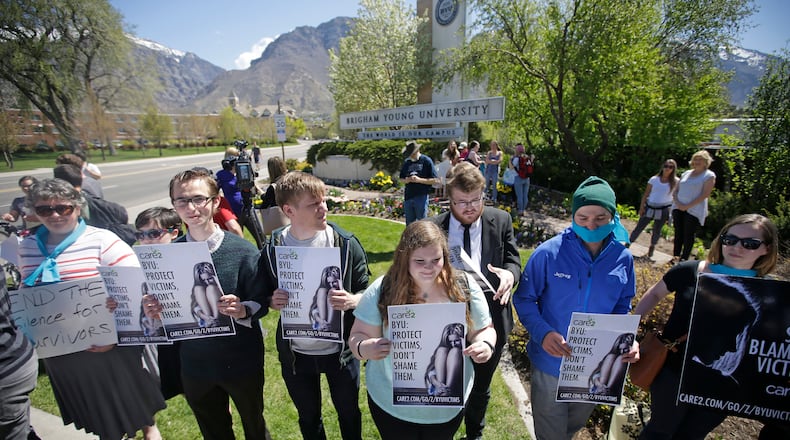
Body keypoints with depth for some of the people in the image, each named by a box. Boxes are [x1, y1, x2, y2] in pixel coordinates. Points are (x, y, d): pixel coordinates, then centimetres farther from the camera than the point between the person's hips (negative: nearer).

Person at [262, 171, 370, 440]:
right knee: (308, 418, 25)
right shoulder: (272, 249, -11)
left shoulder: (345, 243, -14)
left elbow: (367, 293, -7)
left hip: (340, 350, -1)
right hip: (295, 354, 1)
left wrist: (352, 301, -28)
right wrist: (273, 302, -20)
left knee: (348, 412, 22)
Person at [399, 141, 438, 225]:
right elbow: (401, 178, 18)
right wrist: (406, 180, -5)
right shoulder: (407, 162, 10)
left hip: (421, 197, -5)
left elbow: (435, 180, -8)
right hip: (408, 197, 5)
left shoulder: (427, 161, -5)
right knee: (409, 224, 14)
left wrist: (419, 180, -18)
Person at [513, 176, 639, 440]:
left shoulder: (623, 258, -9)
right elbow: (524, 299, -13)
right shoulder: (549, 253, -21)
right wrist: (543, 333, -29)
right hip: (551, 361, -3)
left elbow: (622, 308, 4)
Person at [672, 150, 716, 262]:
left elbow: (705, 194, -10)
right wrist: (677, 203, -6)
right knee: (678, 233, 6)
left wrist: (688, 206, -16)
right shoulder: (686, 173, 15)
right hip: (678, 208, 5)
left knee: (689, 235, -2)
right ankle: (675, 256, 13)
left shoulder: (709, 175, -1)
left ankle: (684, 259, 5)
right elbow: (675, 191, 13)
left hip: (694, 210, -5)